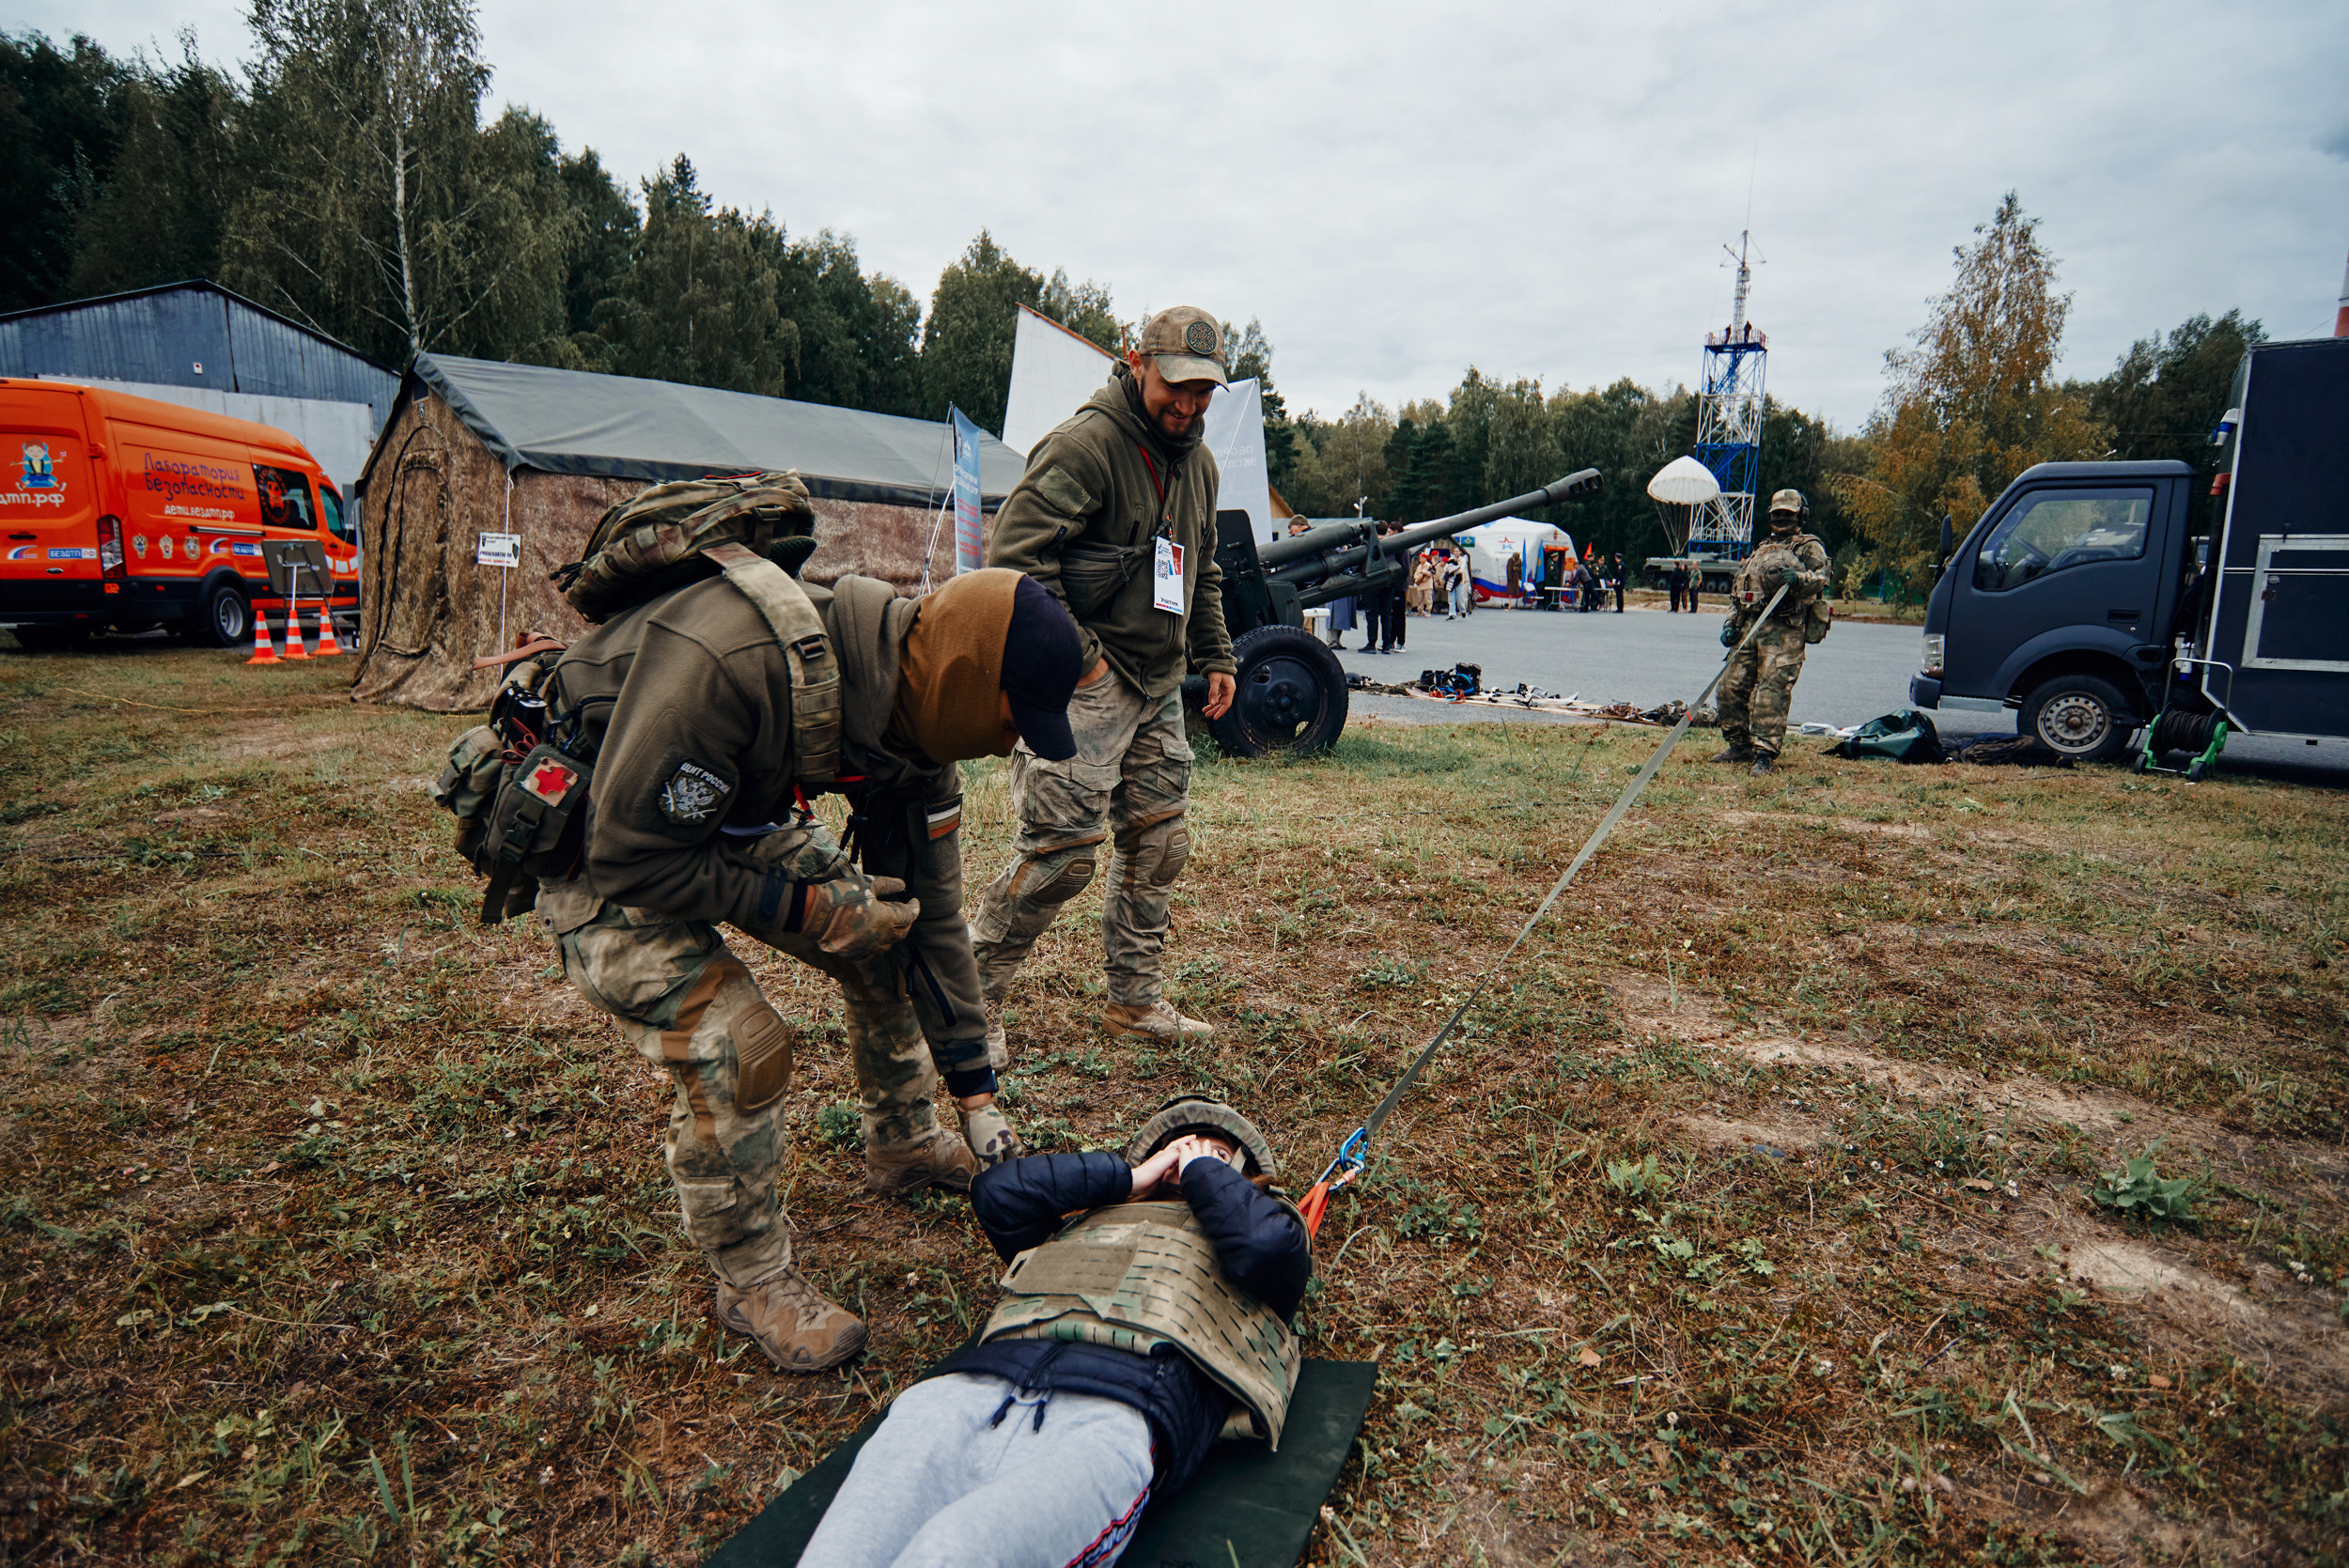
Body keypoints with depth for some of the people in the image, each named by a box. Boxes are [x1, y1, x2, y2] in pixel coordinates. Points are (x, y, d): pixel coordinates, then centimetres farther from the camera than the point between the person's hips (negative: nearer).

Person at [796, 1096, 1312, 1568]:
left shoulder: (1240, 1230, 33)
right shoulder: (1086, 1218, 40)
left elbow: (1272, 1246, 7)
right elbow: (996, 1192, 23)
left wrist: (1202, 1169, 24)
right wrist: (1132, 1176, 27)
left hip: (1113, 1415, -4)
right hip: (975, 1387, 4)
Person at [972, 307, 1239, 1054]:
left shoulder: (1198, 462, 14)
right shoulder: (1084, 445, -14)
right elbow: (1013, 557, -20)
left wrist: (1215, 656, 19)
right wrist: (1076, 653, -19)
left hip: (1159, 685, 9)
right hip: (1085, 683, -8)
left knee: (1157, 844, 11)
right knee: (1061, 846, -10)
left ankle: (1135, 997, 25)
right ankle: (972, 998, 6)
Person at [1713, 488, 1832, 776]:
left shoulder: (1810, 547, 8)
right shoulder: (1761, 550, 27)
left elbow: (1819, 579, -9)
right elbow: (1739, 590, 28)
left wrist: (1799, 578, -31)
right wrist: (1731, 623, 15)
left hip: (1784, 632, -7)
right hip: (1750, 627, 7)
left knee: (1772, 692, -14)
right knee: (1731, 687, 3)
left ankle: (1765, 753, -14)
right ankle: (1740, 746, 16)